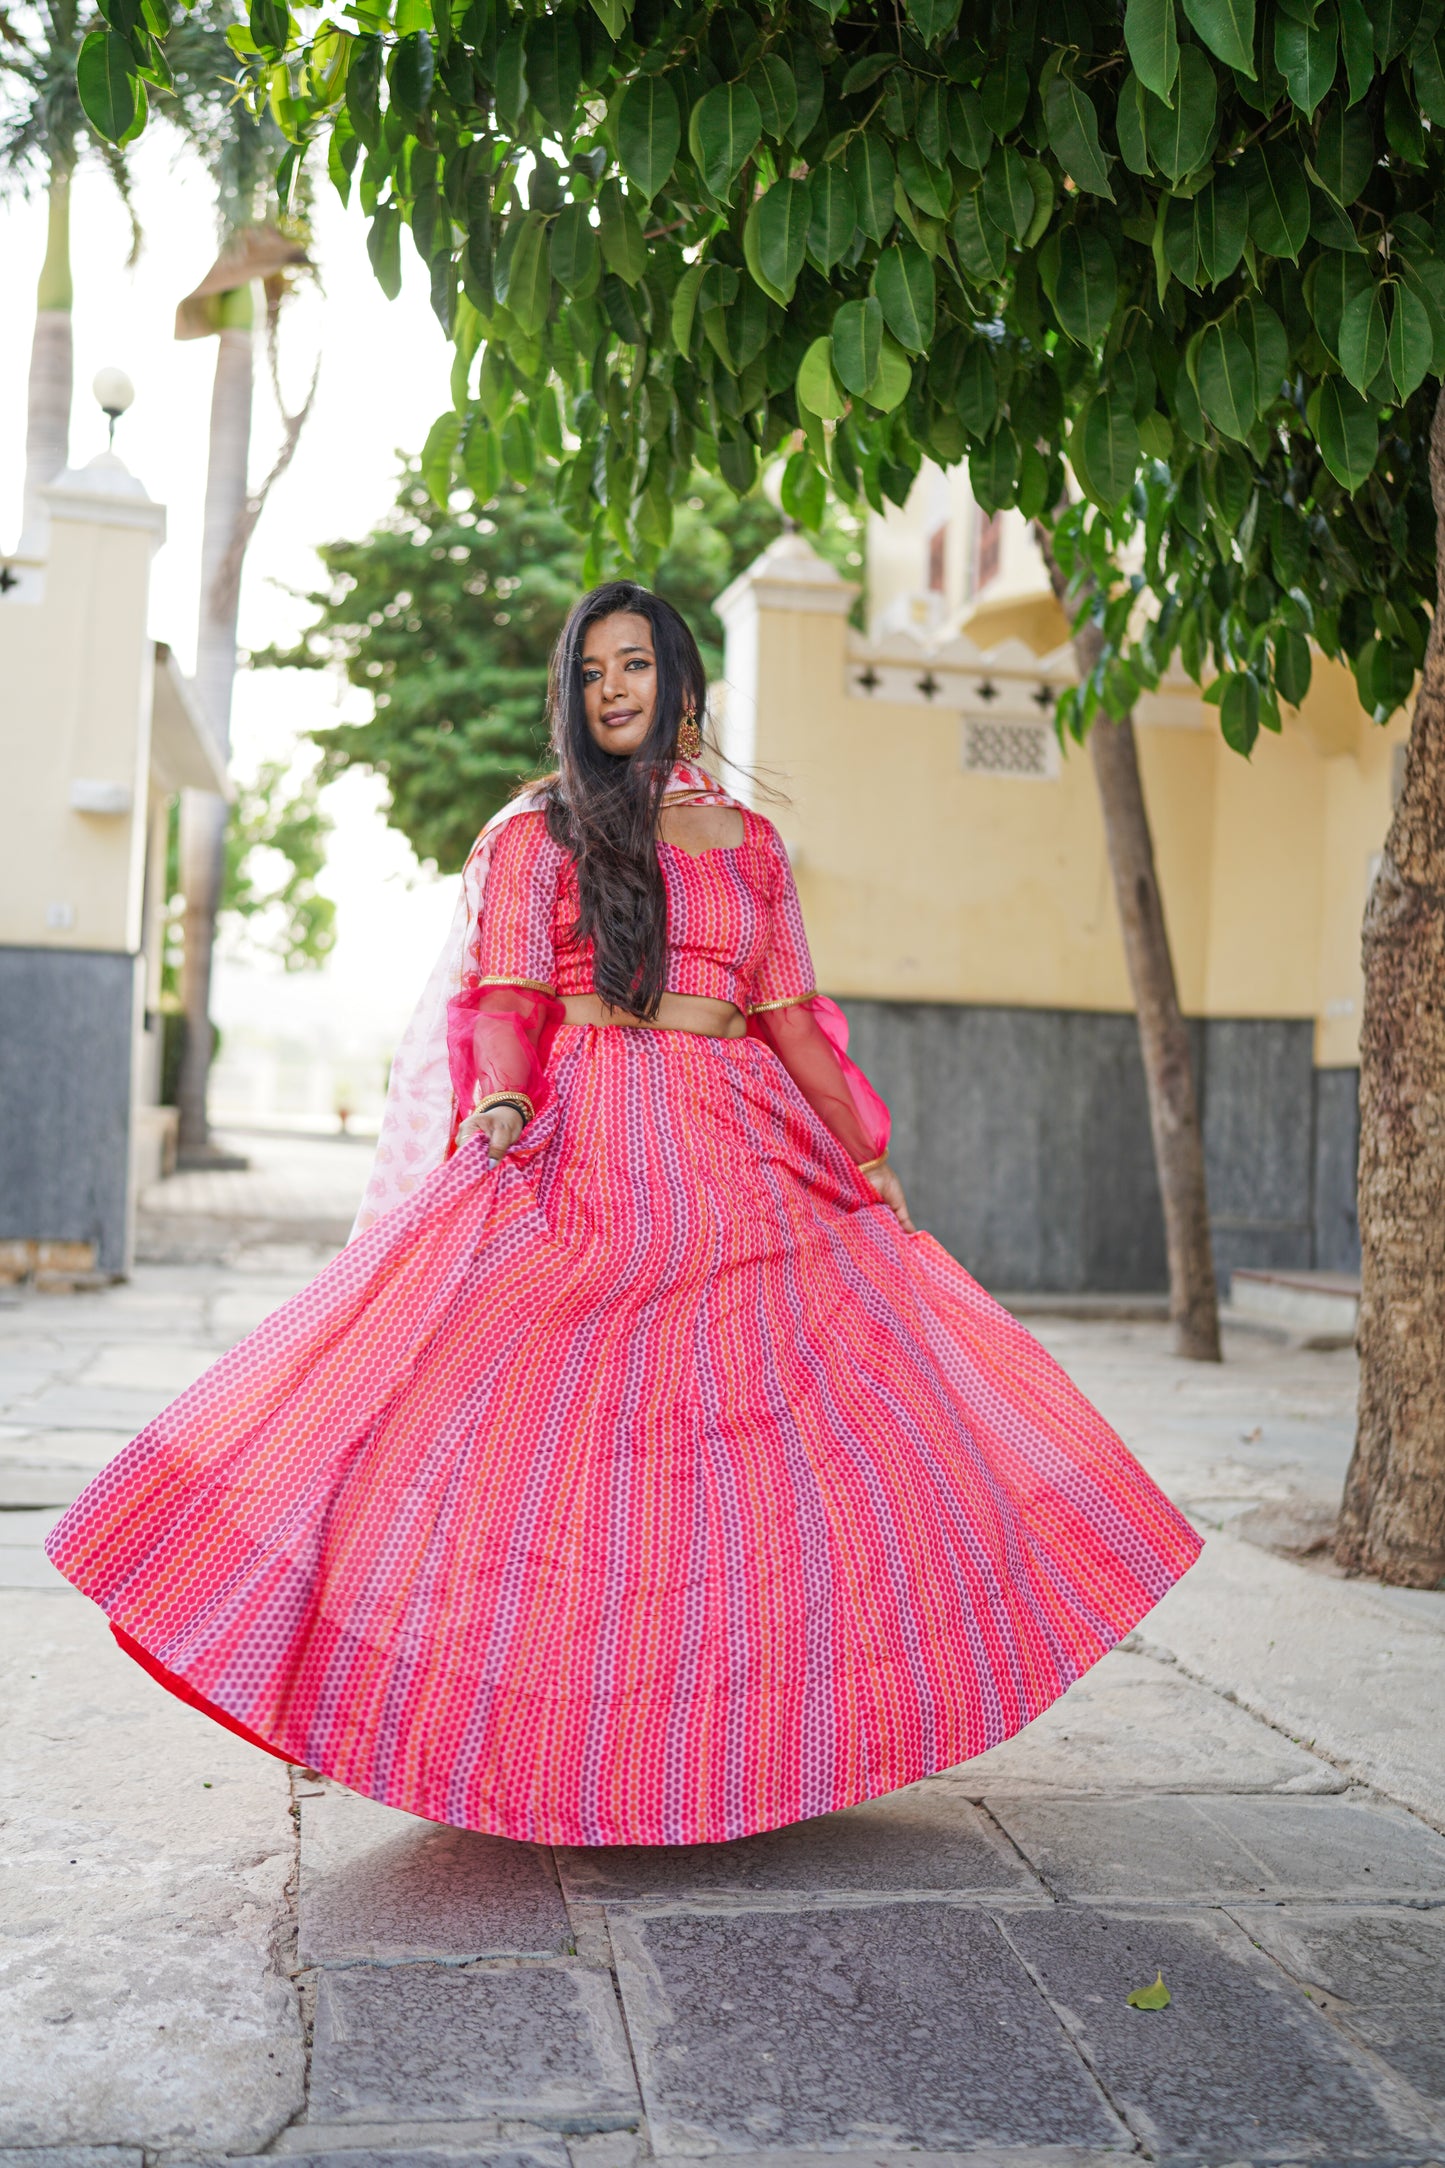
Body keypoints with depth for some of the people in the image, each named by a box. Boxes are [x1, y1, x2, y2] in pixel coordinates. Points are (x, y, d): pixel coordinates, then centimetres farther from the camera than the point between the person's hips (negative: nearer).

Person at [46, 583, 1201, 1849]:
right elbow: (508, 998, -2)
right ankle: (558, 1740, 2)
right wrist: (502, 1104, -21)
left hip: (742, 1157, 3)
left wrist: (866, 1159, 13)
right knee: (553, 1418, -10)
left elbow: (790, 1015, 16)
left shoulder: (748, 842, 15)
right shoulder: (537, 835, 8)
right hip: (582, 1159, -3)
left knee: (775, 1421, 1)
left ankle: (745, 1727, 15)